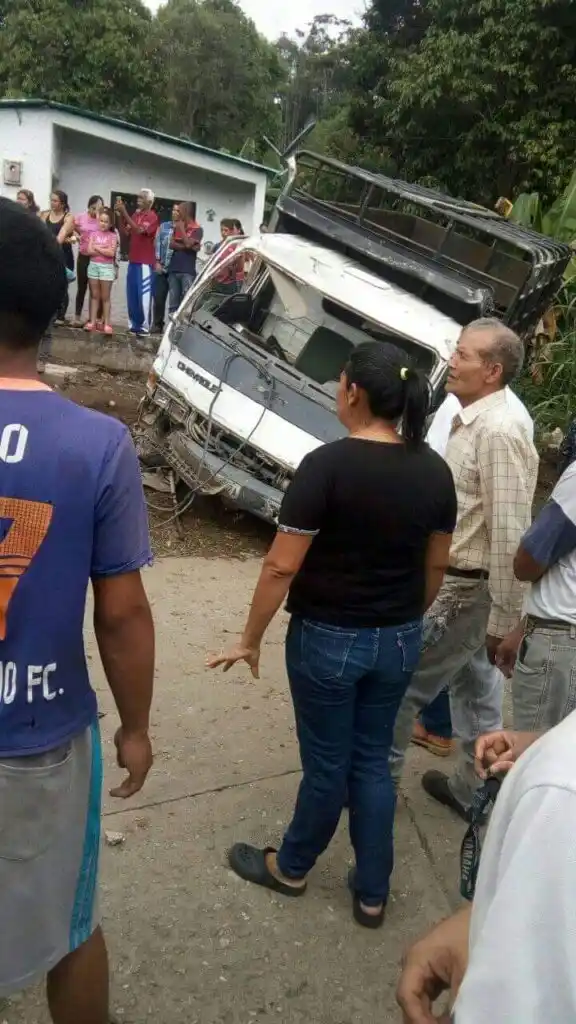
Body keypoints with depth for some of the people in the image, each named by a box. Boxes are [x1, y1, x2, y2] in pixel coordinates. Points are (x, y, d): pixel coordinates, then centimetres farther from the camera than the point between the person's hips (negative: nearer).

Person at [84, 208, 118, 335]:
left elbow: (111, 253, -12)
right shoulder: (94, 234, 6)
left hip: (107, 267, -3)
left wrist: (97, 248, -6)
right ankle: (92, 321, 10)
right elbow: (89, 251, -3)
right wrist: (104, 250, -9)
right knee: (94, 295, 7)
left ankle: (106, 323, 4)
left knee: (105, 297, 1)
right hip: (93, 266, 3)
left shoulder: (113, 236, 0)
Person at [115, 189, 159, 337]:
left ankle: (144, 327, -1)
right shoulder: (135, 215, 15)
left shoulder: (152, 217, -9)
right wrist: (120, 216, -2)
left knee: (143, 295, -6)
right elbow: (126, 233, 10)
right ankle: (134, 324, 15)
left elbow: (139, 230, -22)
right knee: (132, 294, 8)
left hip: (145, 262, -7)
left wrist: (125, 213, -22)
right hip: (133, 260, 8)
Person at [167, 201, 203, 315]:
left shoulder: (197, 229, 0)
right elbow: (171, 245, 5)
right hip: (173, 269, 6)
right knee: (173, 303, 6)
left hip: (188, 271, -6)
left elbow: (188, 244, -14)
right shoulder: (177, 227, 17)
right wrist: (185, 246, -8)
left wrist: (182, 228, -3)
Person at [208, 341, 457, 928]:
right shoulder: (435, 471, -3)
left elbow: (282, 566, -18)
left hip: (328, 638, -5)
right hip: (398, 641, 5)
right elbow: (436, 565, 7)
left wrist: (250, 639, -6)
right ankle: (372, 894, 32)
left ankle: (290, 868, 39)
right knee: (372, 760, 20)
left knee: (327, 763, 13)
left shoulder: (328, 464, -20)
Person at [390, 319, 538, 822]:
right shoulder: (476, 418, 6)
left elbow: (509, 534, -25)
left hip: (465, 587, -9)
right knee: (474, 687, 20)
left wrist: (505, 619, -21)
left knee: (403, 682, 5)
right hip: (457, 577, 9)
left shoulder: (499, 431, -24)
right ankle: (474, 789, 36)